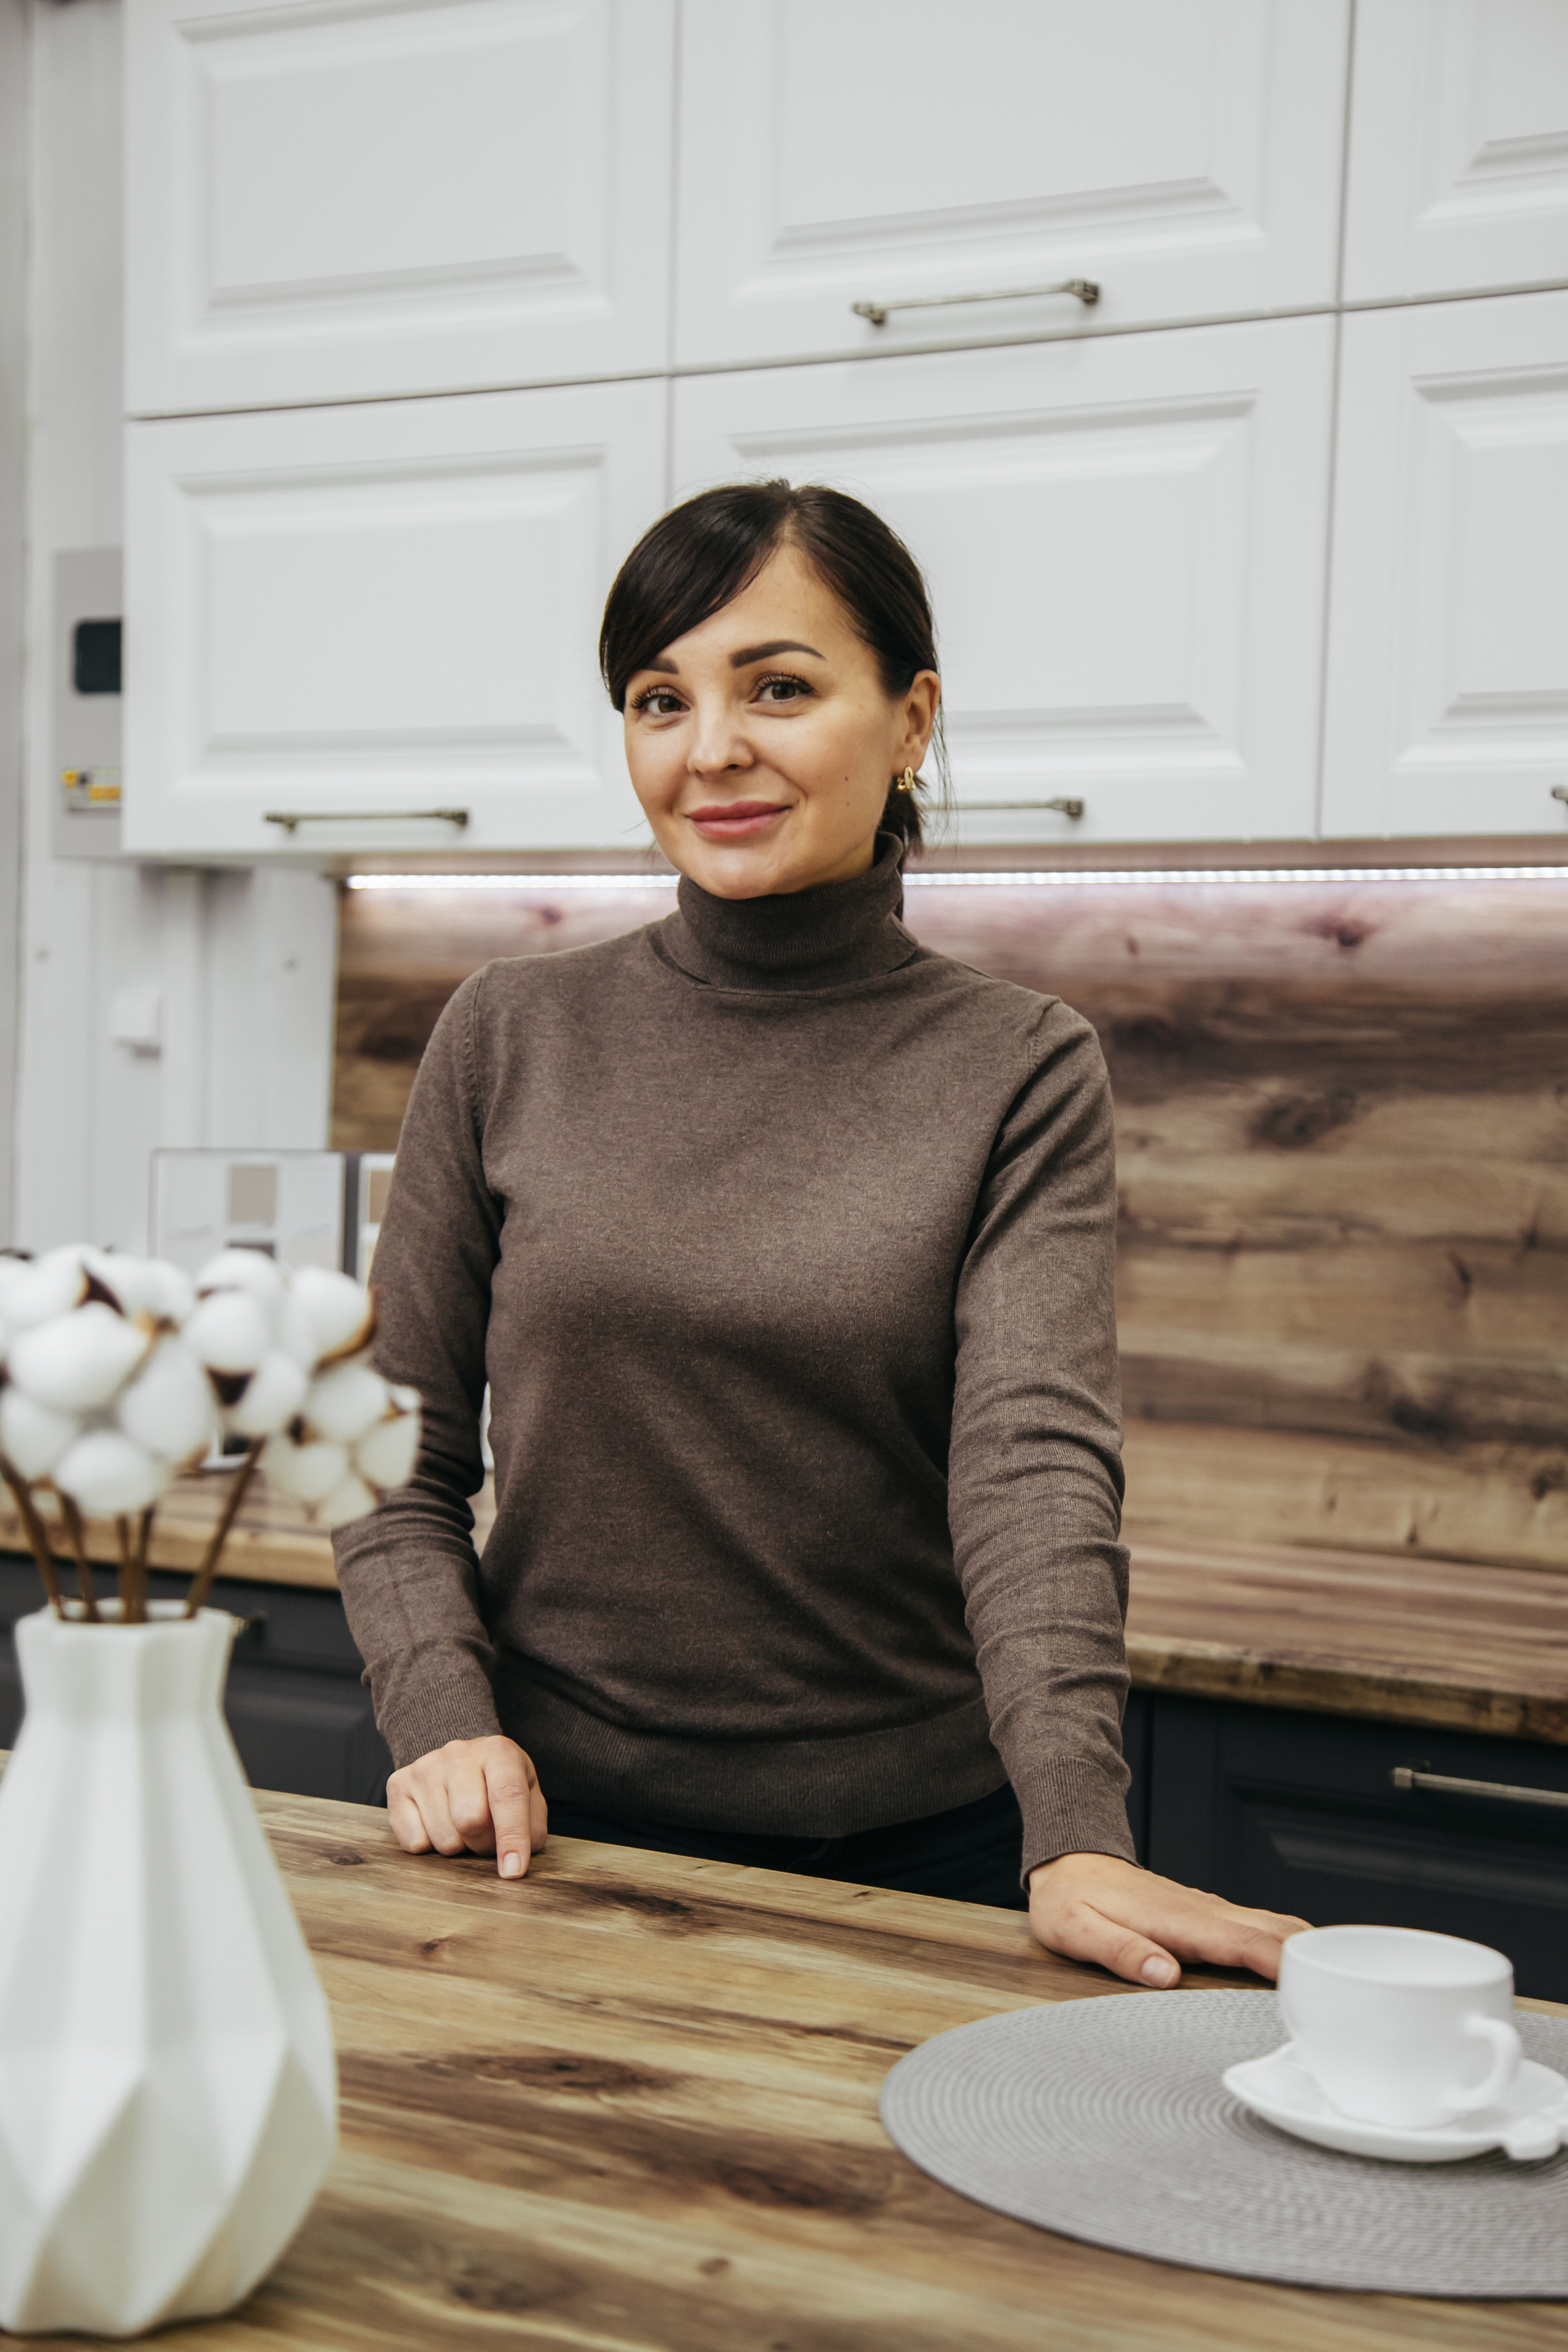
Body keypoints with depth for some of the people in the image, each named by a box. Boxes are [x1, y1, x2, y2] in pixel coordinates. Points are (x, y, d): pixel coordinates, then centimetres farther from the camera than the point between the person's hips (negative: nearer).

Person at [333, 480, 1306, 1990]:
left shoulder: (1023, 1074, -6)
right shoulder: (512, 1038, -2)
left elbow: (1036, 1458, -17)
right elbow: (399, 1448, 1)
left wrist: (1077, 1838, -29)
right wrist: (444, 1719, -13)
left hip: (910, 1852, -1)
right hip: (558, 1834, 1)